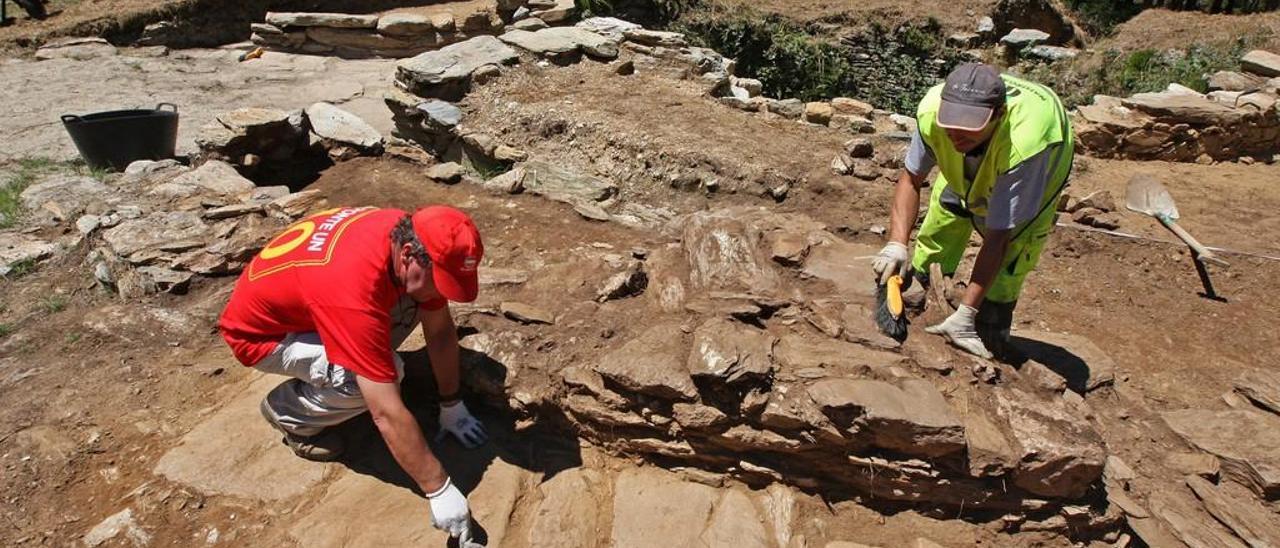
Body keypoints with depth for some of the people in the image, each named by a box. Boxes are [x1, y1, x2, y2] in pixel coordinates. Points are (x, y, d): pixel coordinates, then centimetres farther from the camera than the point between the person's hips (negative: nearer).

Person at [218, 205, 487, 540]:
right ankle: (288, 411, 0)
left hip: (305, 301, 7)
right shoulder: (355, 288, -41)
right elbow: (387, 414, -39)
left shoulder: (411, 236, -19)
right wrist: (439, 489, -31)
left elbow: (440, 329, -4)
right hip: (258, 331, -7)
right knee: (378, 375, -28)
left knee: (412, 300, -9)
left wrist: (452, 406, 0)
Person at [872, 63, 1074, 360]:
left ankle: (991, 339, 2)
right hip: (968, 168, 4)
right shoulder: (932, 110, -37)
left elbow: (997, 238, -41)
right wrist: (896, 244, -36)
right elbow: (911, 179, -22)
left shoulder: (1023, 146, -47)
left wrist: (965, 315, -40)